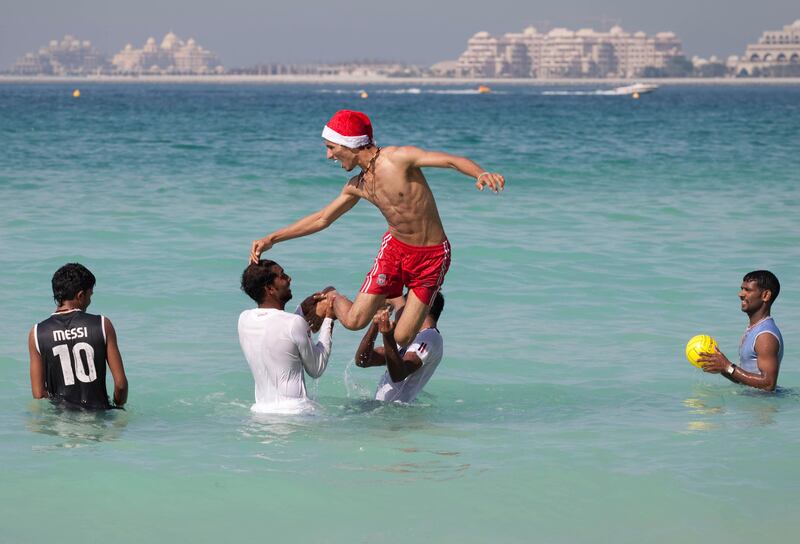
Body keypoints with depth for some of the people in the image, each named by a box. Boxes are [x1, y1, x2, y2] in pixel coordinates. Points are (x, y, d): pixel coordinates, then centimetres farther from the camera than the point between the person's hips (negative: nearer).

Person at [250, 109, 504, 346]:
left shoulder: (398, 158, -18)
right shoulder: (357, 186, 2)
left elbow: (451, 160, -25)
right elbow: (321, 219, 13)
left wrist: (481, 174, -46)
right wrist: (271, 239, 10)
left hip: (432, 255, -4)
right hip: (395, 248, 4)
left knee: (401, 339, -6)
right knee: (354, 321, -9)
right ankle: (333, 300, 26)